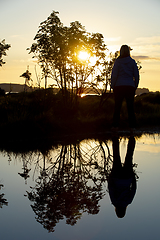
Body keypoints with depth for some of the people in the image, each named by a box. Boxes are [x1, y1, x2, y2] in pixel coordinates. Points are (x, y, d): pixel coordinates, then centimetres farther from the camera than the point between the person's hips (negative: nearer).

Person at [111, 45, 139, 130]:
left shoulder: (117, 61, 0)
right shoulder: (132, 62, 4)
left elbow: (114, 75, -2)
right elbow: (136, 75, 5)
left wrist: (112, 86, 5)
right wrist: (135, 86, 13)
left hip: (119, 86, -1)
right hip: (130, 86, 1)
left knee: (117, 106, 2)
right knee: (130, 106, 2)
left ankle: (115, 124, -1)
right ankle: (132, 125, -1)